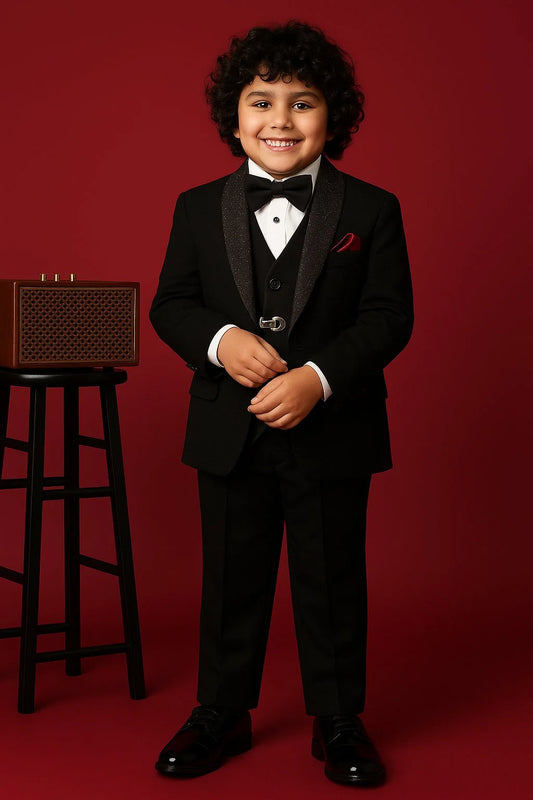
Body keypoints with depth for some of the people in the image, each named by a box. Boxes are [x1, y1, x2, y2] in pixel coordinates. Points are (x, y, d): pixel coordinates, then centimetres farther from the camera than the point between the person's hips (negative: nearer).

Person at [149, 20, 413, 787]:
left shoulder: (371, 210, -2)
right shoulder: (199, 209, 5)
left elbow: (388, 316, -7)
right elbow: (170, 304, 4)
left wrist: (318, 378, -20)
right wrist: (222, 341, -17)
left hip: (332, 433, -2)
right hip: (230, 433, 2)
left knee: (332, 581, 8)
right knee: (231, 579, 12)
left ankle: (338, 721, 24)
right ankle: (221, 714, 28)